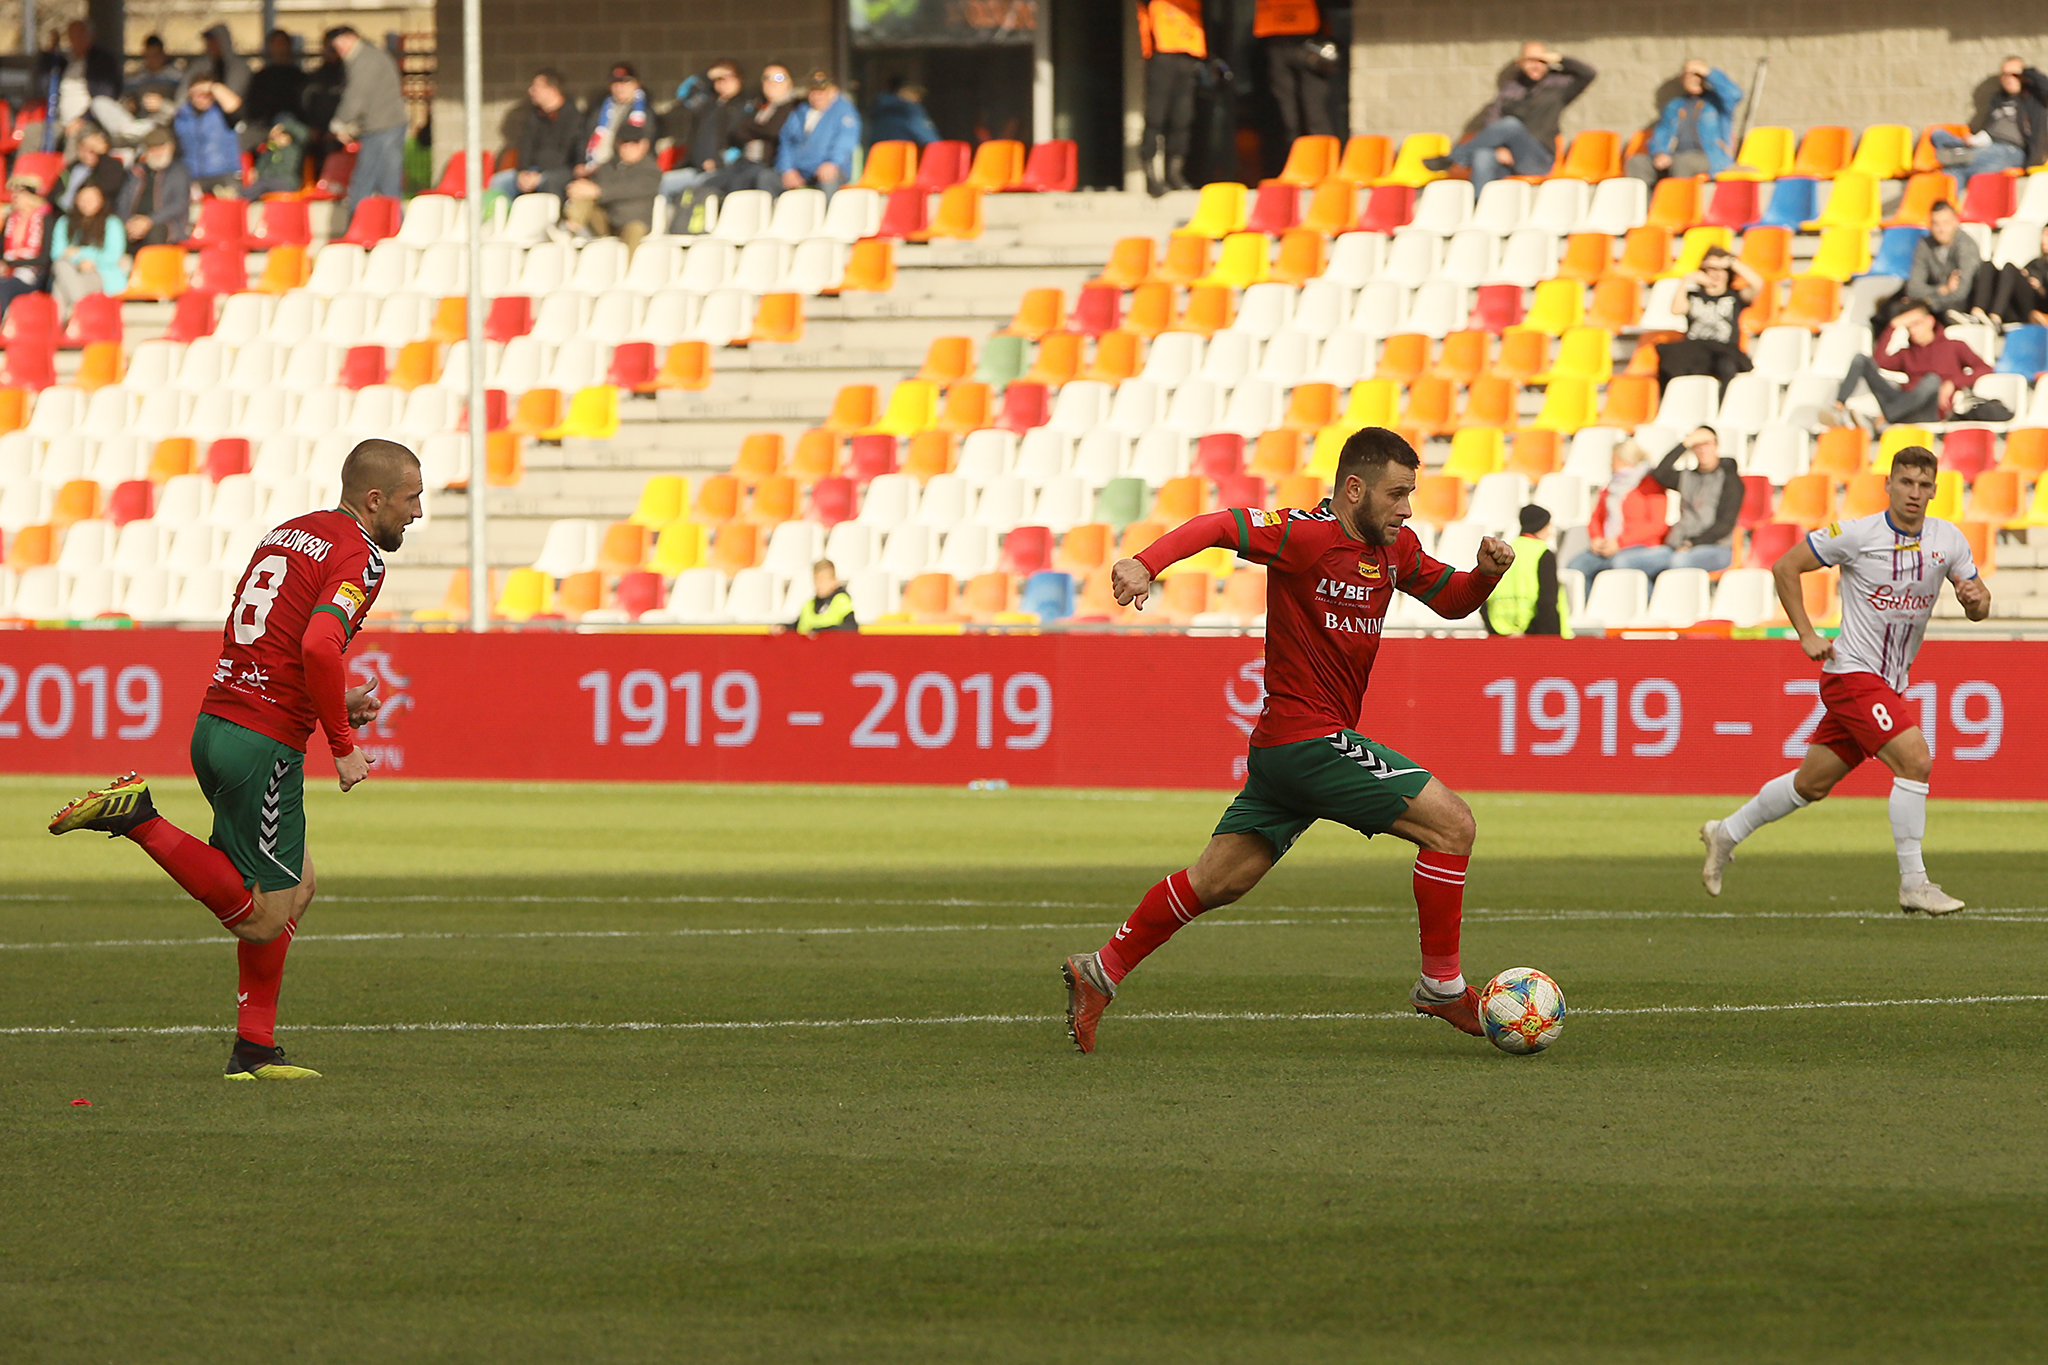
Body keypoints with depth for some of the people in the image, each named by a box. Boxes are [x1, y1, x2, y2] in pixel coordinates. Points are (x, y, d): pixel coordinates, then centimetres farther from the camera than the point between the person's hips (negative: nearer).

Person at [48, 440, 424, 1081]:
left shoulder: (287, 534, 17)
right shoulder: (358, 558, -10)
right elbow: (318, 647, -26)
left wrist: (336, 701, 19)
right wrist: (343, 745, -16)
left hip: (215, 722, 9)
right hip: (264, 744, -9)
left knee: (297, 885, 18)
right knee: (266, 919, -2)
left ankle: (255, 1051, 16)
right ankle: (141, 822, -12)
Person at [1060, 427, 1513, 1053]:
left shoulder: (1395, 547, 11)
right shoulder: (1308, 535, -16)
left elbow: (1450, 600, 23)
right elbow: (1219, 525, -26)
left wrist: (1486, 572, 1)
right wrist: (1147, 562, -43)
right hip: (1310, 738, -9)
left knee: (1218, 881, 13)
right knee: (1451, 822, -9)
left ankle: (1102, 971, 19)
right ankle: (1442, 984, -1)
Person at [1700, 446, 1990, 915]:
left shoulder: (1949, 540, 2)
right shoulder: (1857, 534, -12)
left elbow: (1980, 608, 8)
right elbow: (1785, 567, -3)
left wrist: (1976, 597, -16)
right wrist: (1807, 636, -8)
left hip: (1892, 683, 6)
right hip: (1853, 671, -6)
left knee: (1812, 784, 14)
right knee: (1915, 759, -22)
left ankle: (1725, 834, 34)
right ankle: (1913, 884, -16)